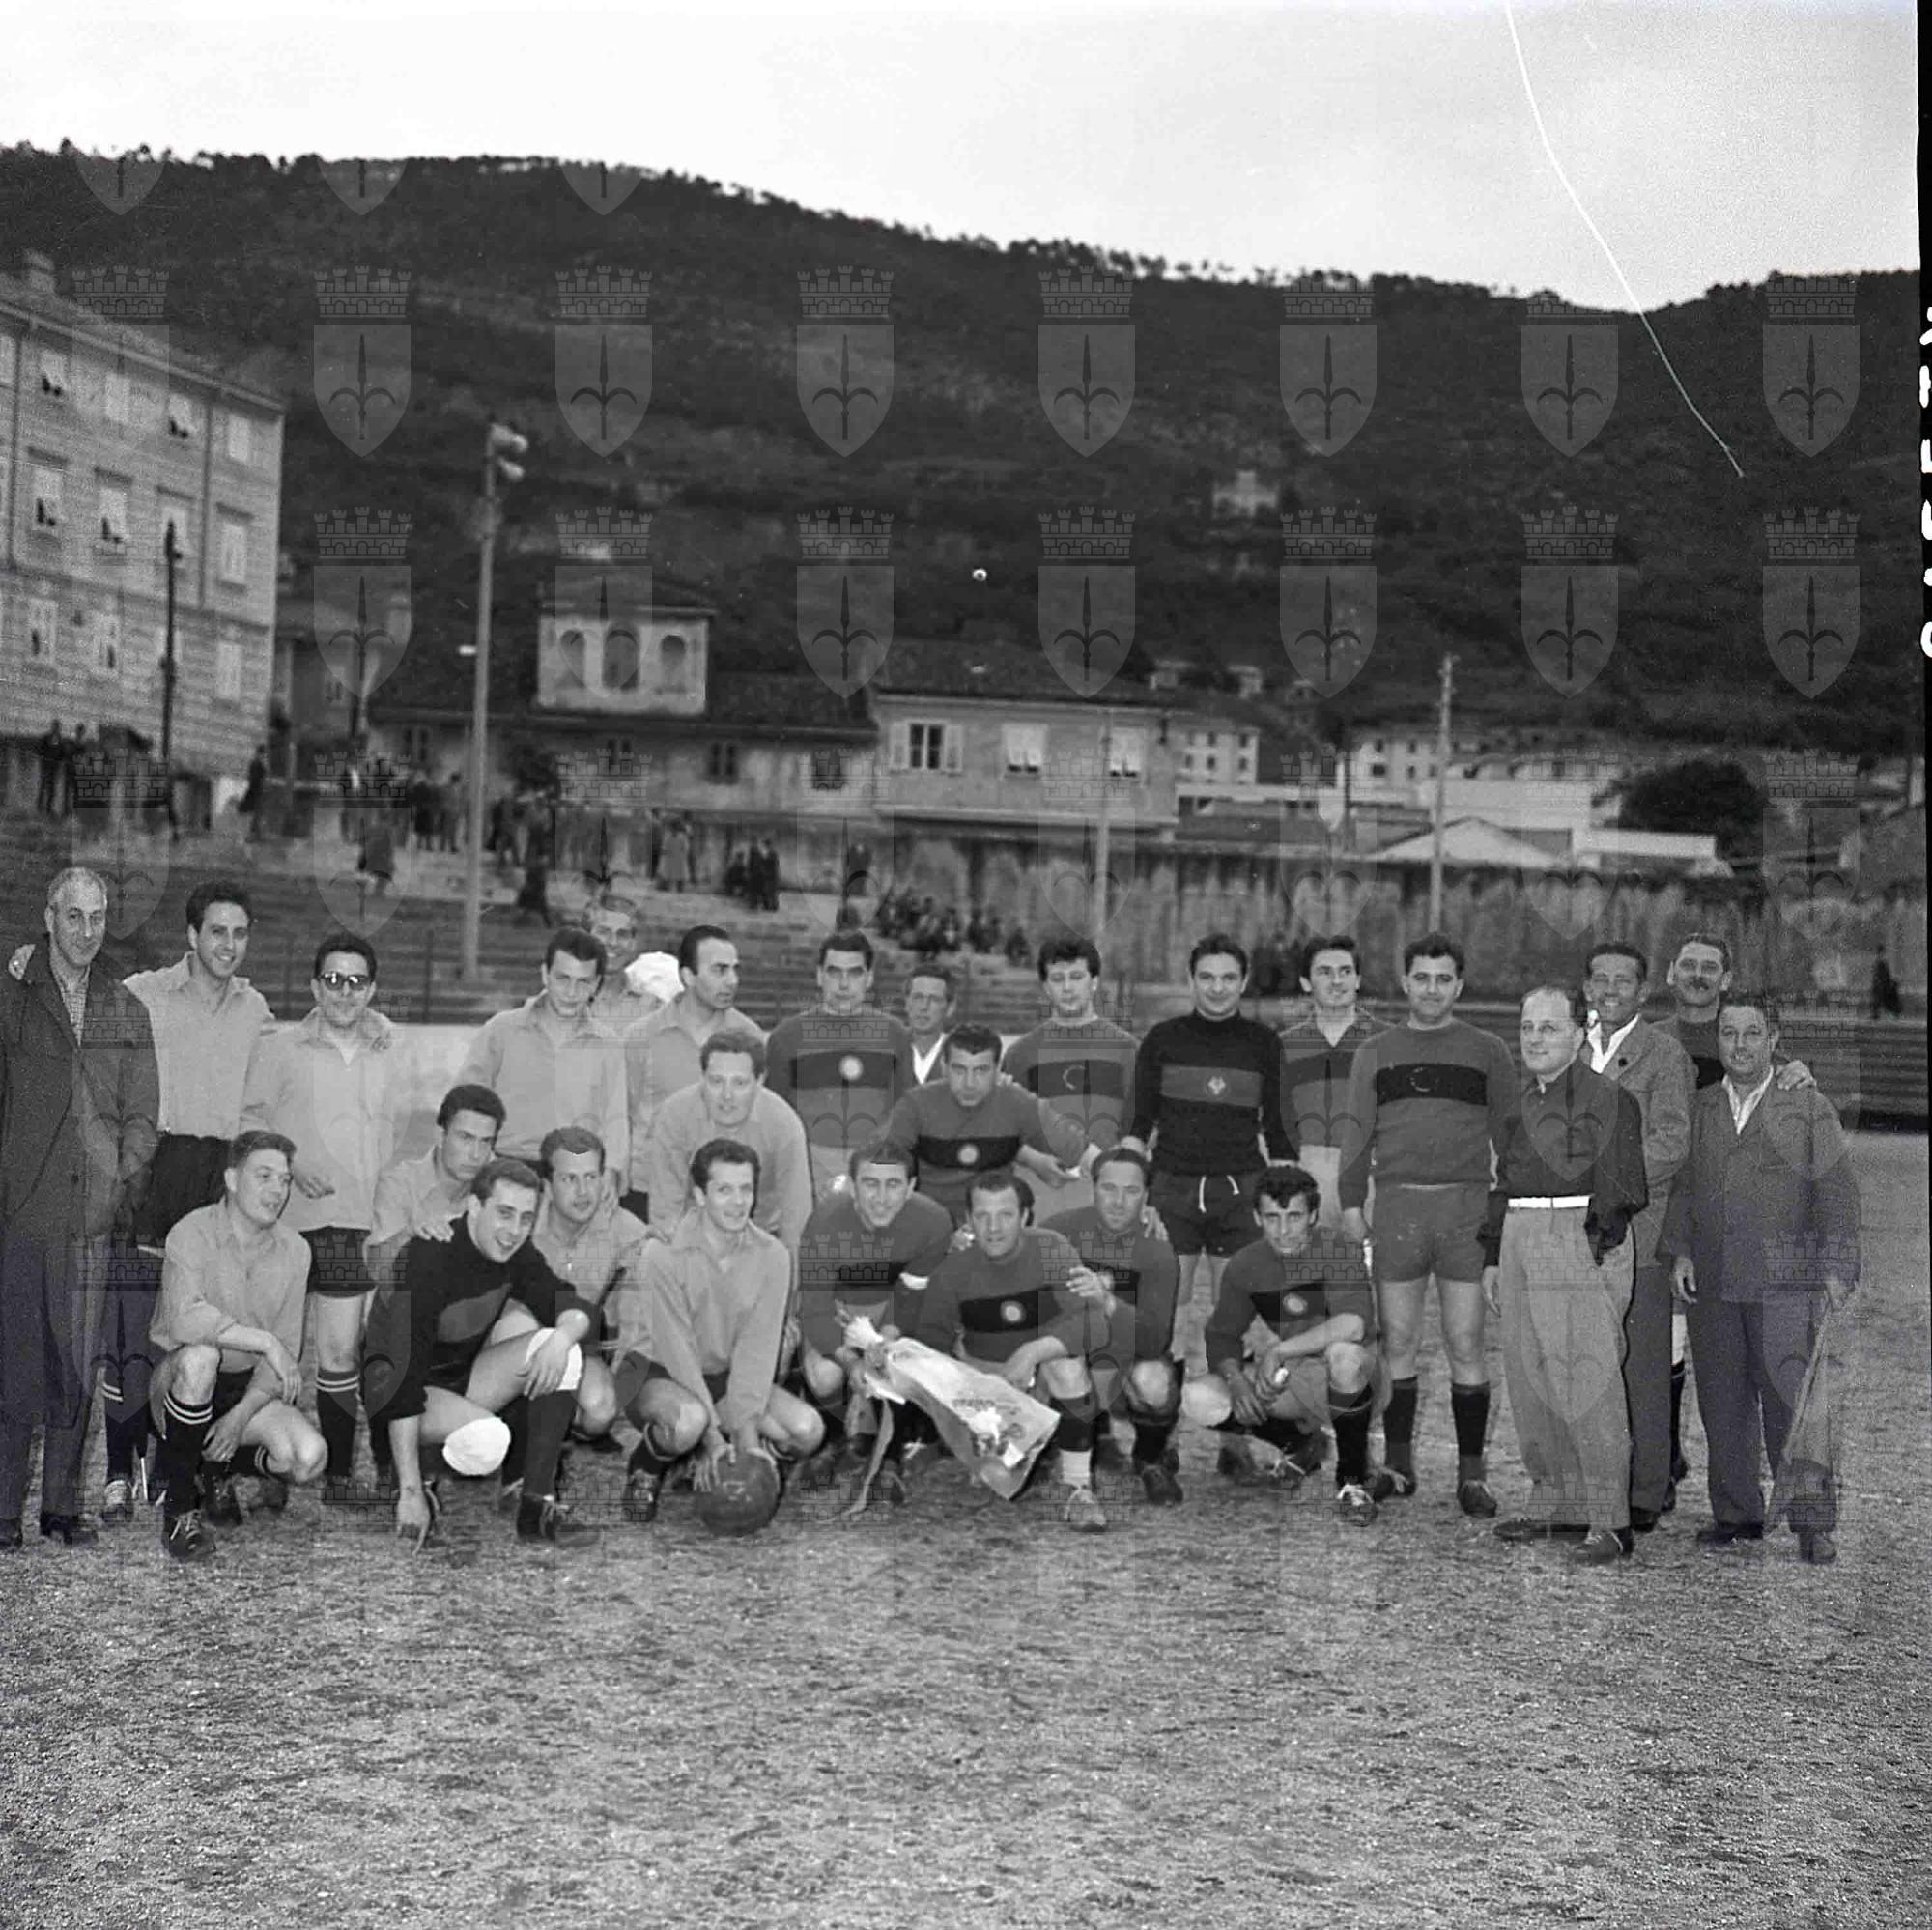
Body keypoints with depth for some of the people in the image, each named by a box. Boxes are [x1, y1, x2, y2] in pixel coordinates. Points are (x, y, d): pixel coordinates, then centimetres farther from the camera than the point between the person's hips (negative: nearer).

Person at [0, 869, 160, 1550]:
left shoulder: (127, 1011, 14)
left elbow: (142, 1115, 12)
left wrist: (123, 1182, -1)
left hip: (97, 1218, 3)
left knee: (80, 1365, 5)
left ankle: (63, 1504, 13)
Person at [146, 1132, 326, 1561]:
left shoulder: (295, 1250, -1)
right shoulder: (192, 1233, -15)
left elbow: (287, 1351, -3)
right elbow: (183, 1319, -33)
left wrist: (243, 1415, -16)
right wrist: (264, 1341, -30)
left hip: (251, 1387, 4)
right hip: (178, 1380, -4)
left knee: (310, 1458, -21)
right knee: (200, 1355, -39)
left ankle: (216, 1470, 13)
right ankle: (179, 1509, -22)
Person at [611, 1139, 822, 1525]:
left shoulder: (772, 1257, -9)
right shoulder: (664, 1254, -20)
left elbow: (758, 1348, -13)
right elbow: (676, 1348, -22)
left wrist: (746, 1429, -25)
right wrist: (713, 1436, -28)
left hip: (725, 1377, 4)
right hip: (658, 1369, -4)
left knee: (806, 1429, -18)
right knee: (688, 1420, -38)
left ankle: (720, 1467, 7)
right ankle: (646, 1469, -4)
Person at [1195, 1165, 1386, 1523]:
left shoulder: (1338, 1250, -19)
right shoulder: (1245, 1265, -3)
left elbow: (1355, 1324, -35)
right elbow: (1221, 1335, 5)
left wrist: (1279, 1350, -32)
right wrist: (1235, 1378, -17)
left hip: (1354, 1375, -5)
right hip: (1290, 1377, 5)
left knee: (1345, 1353, -40)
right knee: (1200, 1397, -16)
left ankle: (1354, 1480, -17)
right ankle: (1296, 1445, 12)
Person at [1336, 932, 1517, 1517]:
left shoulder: (1488, 1052, 9)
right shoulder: (1375, 1052, 14)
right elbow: (1356, 1132, 13)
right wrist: (1351, 1204, 5)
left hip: (1466, 1206, -2)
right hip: (1397, 1206, 2)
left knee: (1465, 1344, -3)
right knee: (1397, 1343, 4)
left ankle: (1472, 1473, 2)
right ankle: (1397, 1464, 13)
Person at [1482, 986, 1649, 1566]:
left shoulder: (1607, 1098, -5)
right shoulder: (1520, 1101, 18)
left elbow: (1620, 1188, -9)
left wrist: (1599, 1251, -16)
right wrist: (1492, 1258, 20)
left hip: (1583, 1244, -8)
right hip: (1521, 1241, 8)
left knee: (1588, 1385, -9)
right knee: (1529, 1385, 9)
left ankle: (1608, 1522, -5)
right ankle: (1552, 1505, 20)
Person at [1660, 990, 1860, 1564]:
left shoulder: (1810, 1107, 5)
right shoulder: (1698, 1109, 14)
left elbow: (1836, 1192, 2)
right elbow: (1680, 1187, 16)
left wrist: (1837, 1268, -5)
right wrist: (1680, 1251, 2)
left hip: (1787, 1283, -3)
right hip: (1711, 1285, 3)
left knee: (1793, 1403, -7)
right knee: (1723, 1407, 6)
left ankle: (1813, 1522, 0)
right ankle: (1736, 1513, 17)